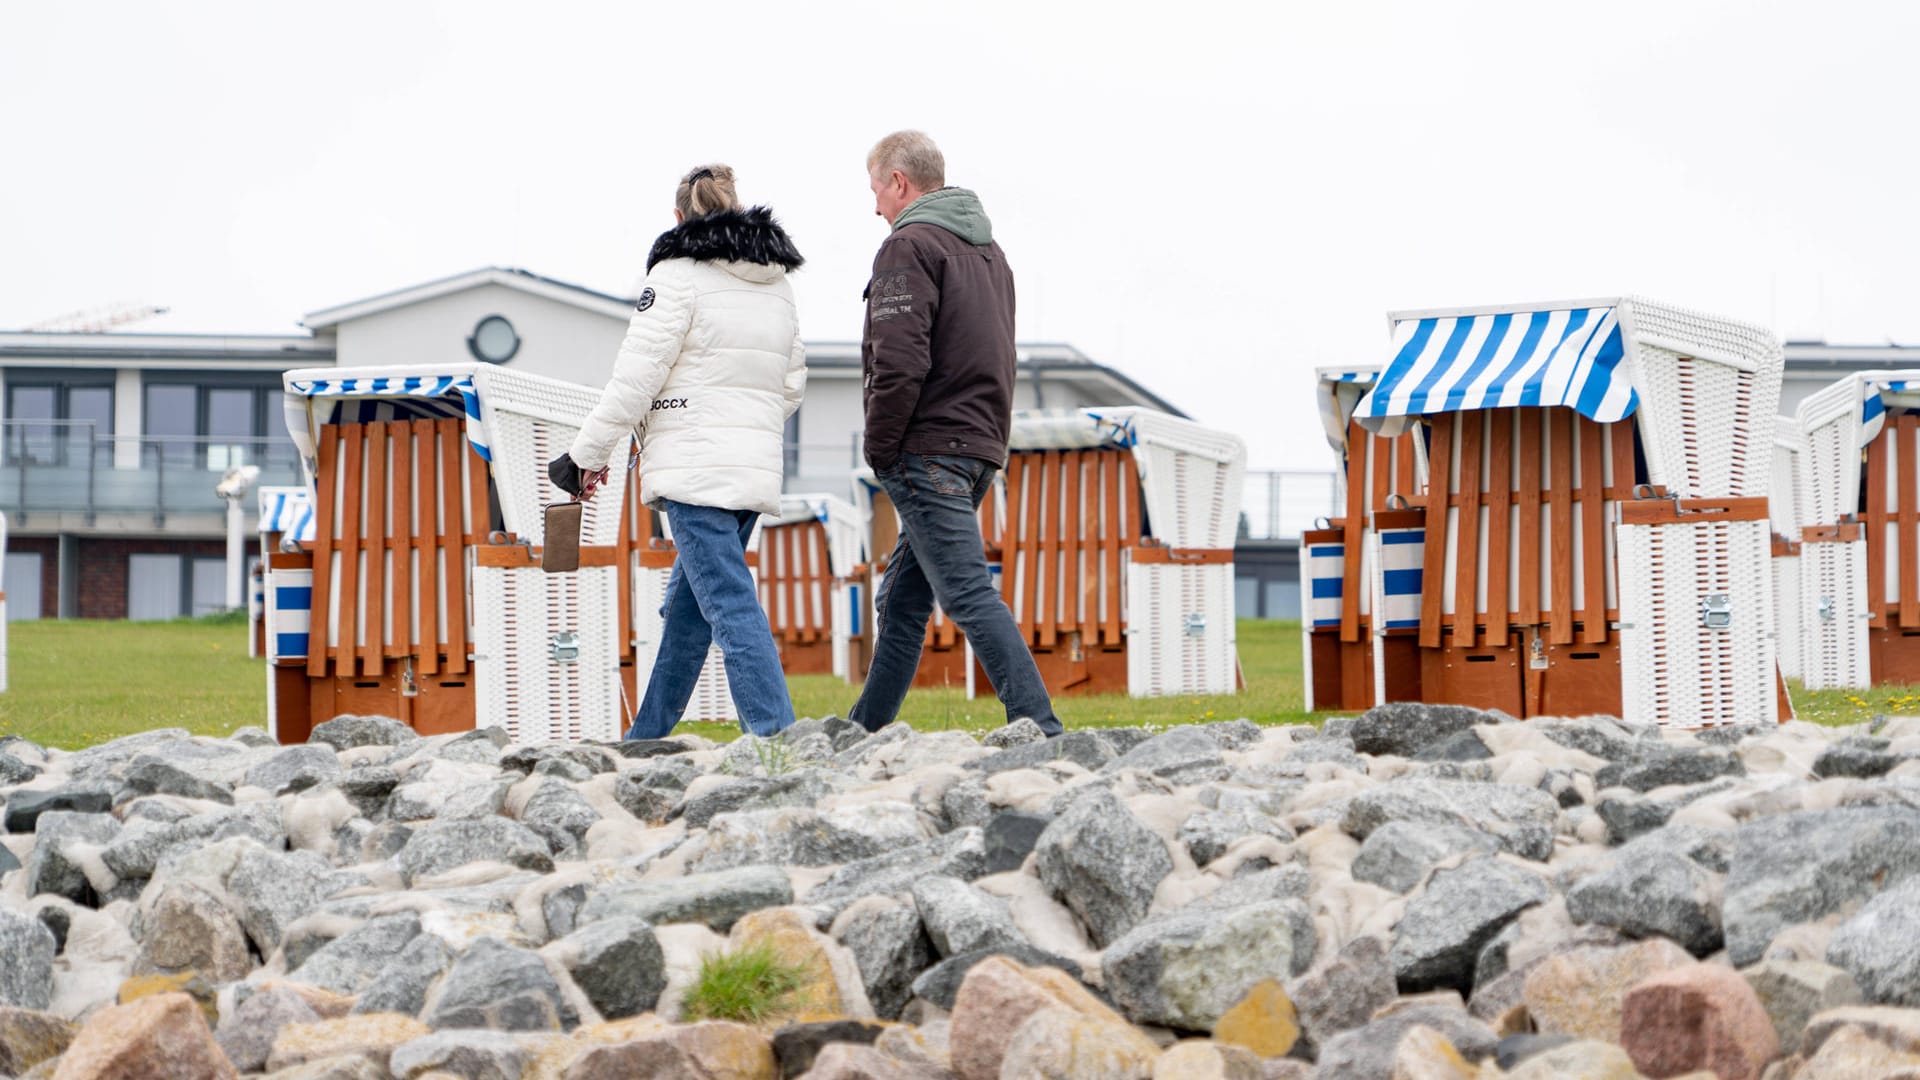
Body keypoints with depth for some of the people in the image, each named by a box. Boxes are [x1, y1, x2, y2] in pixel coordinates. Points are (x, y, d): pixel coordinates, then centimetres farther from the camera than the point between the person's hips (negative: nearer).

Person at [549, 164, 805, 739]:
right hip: (758, 466, 7)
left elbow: (636, 376, -9)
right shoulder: (778, 283, 16)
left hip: (696, 465, -7)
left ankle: (778, 735, -22)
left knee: (729, 604, -12)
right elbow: (791, 385, 20)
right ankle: (646, 740, 24)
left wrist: (588, 454, 0)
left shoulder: (678, 274, -5)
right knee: (685, 606, 16)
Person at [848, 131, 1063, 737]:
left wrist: (879, 450, -9)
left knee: (969, 595, -13)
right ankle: (863, 733, 19)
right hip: (981, 446, 9)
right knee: (901, 603, 14)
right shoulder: (988, 249, 20)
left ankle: (1039, 730, -21)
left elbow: (900, 363, -20)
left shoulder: (910, 245, -9)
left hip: (926, 450, -9)